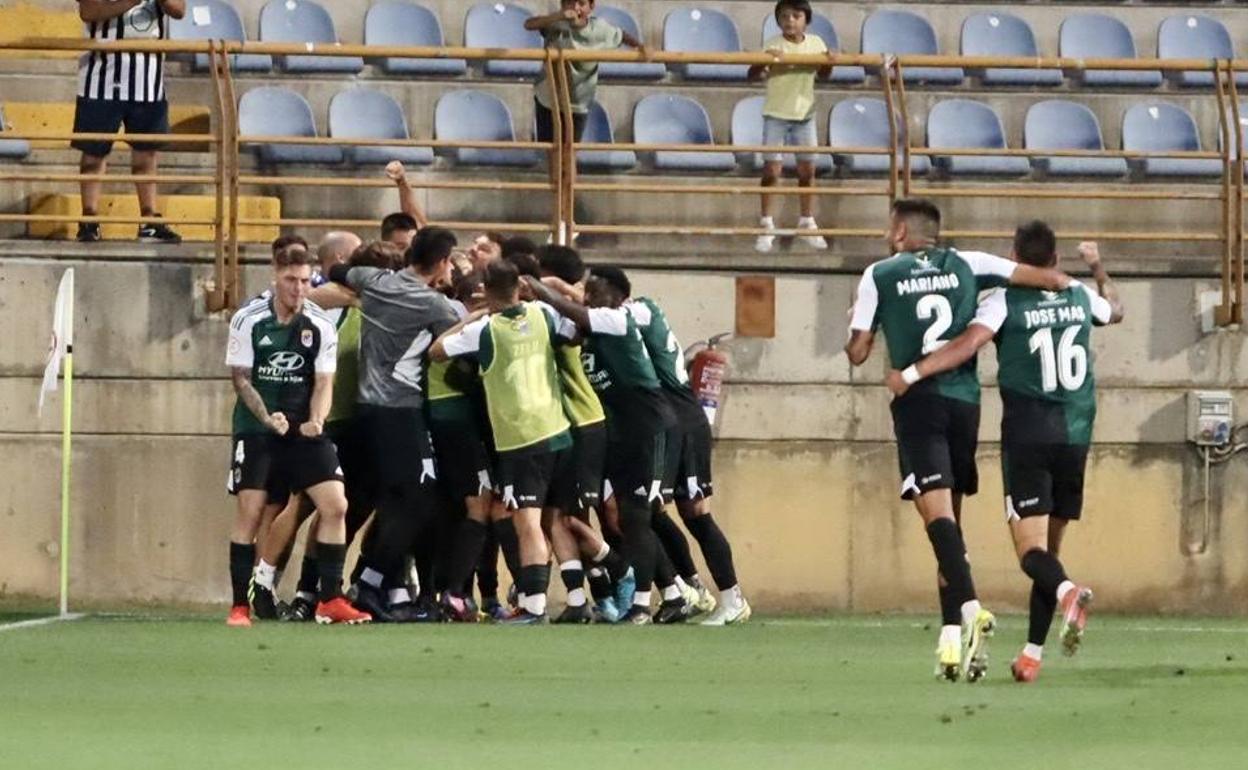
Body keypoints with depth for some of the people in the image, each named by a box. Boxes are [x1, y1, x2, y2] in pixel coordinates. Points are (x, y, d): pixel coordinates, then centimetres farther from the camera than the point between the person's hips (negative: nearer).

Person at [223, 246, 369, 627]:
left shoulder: (320, 327, -1)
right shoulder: (249, 321, -6)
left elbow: (323, 382, -1)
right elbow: (241, 378, -4)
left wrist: (315, 421, -20)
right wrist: (267, 418, -19)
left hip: (304, 430, 2)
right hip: (256, 429, -2)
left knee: (336, 505, -9)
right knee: (250, 510, -7)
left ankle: (330, 600, 0)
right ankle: (240, 605, 2)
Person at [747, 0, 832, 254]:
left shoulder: (815, 43, 0)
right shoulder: (773, 46, -12)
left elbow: (823, 73, 12)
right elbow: (752, 75, -19)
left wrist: (829, 62, -10)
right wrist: (764, 61, -39)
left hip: (804, 114, 4)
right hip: (776, 115, -4)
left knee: (807, 170, 9)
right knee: (772, 169, -4)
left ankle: (807, 224, 22)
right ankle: (767, 227, 3)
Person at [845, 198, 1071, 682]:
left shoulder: (879, 276, 5)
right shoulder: (965, 266, 12)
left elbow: (857, 354, 6)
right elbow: (1049, 279, 9)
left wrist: (856, 324, 28)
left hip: (918, 402, -4)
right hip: (965, 401, 4)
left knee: (937, 513, -15)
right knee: (950, 518, 13)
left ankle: (969, 609, -38)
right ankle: (951, 637, 8)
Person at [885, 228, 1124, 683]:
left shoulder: (1004, 302, -5)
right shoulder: (1080, 298, 10)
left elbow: (969, 343, -20)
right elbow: (1115, 310, 33)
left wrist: (912, 374, -17)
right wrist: (1098, 269, 49)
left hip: (1027, 437, -4)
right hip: (1075, 436, 4)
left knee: (1032, 550, -7)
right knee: (1049, 546, 12)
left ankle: (1067, 592, -40)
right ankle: (1033, 653, 10)